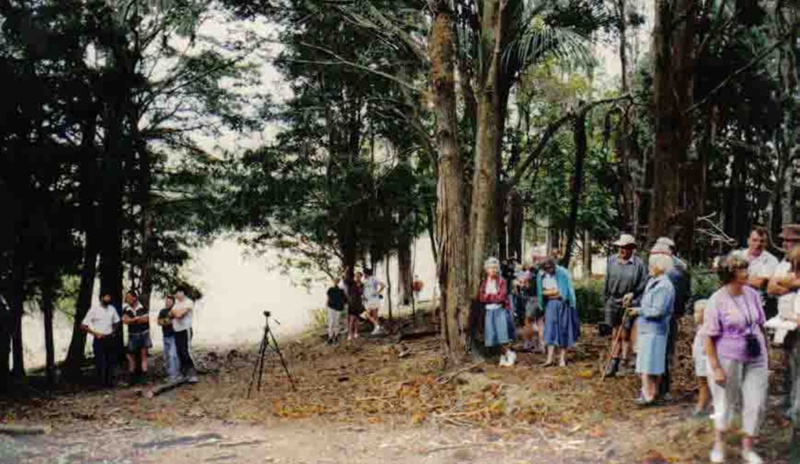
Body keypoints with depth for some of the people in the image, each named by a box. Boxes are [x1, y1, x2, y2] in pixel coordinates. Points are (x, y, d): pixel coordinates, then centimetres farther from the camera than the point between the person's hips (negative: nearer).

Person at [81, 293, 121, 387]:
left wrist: (114, 331, 5)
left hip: (110, 339, 4)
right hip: (99, 340, -4)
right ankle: (101, 383, 7)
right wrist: (95, 333, -14)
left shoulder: (112, 309, 6)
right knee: (100, 362, -2)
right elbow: (83, 325, -8)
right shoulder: (94, 310, -8)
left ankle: (109, 382, 18)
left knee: (110, 361, 8)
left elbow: (116, 322, 21)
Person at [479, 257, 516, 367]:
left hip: (501, 310, -4)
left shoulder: (502, 281, -3)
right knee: (495, 336, 3)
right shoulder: (484, 282, 9)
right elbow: (481, 298, 1)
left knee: (503, 335, -10)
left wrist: (488, 296, -5)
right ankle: (504, 356, 13)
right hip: (489, 311, 4)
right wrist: (494, 297, -9)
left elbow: (501, 297, -12)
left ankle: (510, 355, 1)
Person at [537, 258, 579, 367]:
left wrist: (550, 292, -10)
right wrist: (555, 291, -8)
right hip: (550, 305, 3)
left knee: (563, 330, 2)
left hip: (562, 305, -3)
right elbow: (542, 292, 5)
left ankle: (562, 358, 8)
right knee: (550, 330, -2)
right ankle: (550, 358, -4)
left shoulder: (563, 274, -12)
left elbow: (567, 292, -11)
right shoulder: (542, 275, 1)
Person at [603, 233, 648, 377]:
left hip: (630, 302, -4)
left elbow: (644, 284, -5)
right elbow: (607, 282, 9)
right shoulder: (612, 261, 2)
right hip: (614, 302, 4)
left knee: (625, 334, 0)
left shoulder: (638, 264, -8)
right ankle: (613, 365, 15)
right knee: (615, 334, 10)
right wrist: (606, 298, 10)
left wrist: (632, 294, -14)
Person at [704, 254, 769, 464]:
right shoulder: (717, 301, -15)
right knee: (726, 402, 10)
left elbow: (760, 326, 11)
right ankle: (719, 444, 33)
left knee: (756, 403, 6)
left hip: (755, 359, 5)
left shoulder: (752, 294, 0)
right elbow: (709, 337, -14)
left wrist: (765, 351, 11)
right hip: (729, 359, -4)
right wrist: (716, 367, -15)